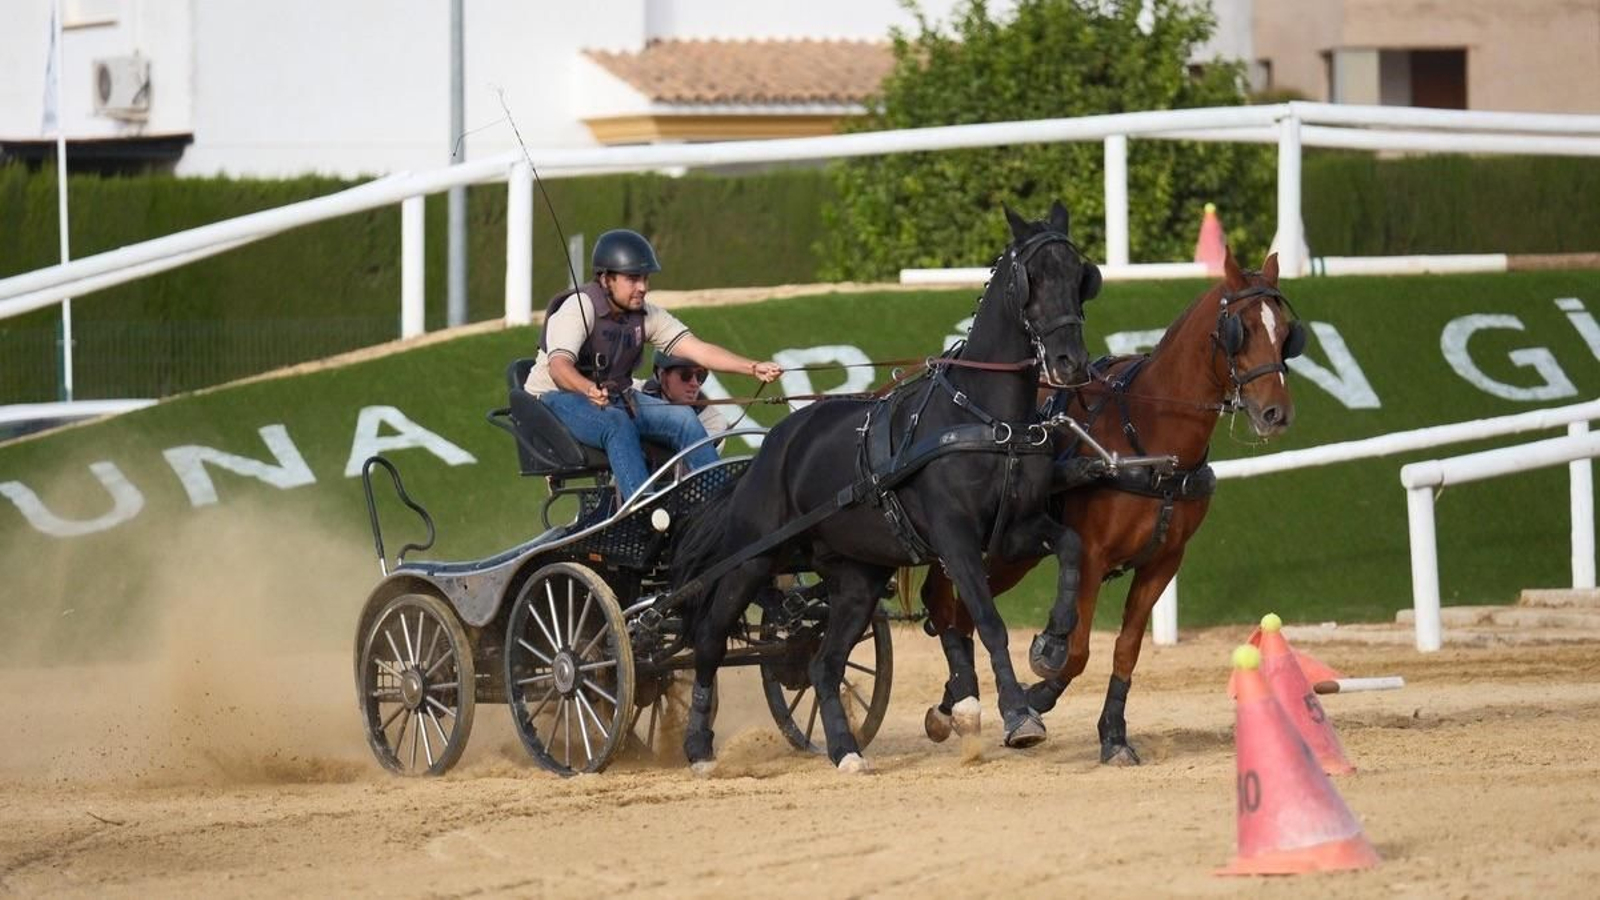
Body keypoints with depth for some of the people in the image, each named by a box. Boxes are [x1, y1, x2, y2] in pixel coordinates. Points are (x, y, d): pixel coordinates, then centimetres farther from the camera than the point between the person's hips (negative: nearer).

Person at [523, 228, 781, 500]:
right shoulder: (579, 308, -18)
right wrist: (589, 389, -55)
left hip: (614, 397, 7)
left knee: (682, 416, -15)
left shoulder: (646, 315, 2)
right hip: (557, 397, -7)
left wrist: (753, 368, -20)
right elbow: (558, 366, -33)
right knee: (617, 423, -35)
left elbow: (697, 349, -6)